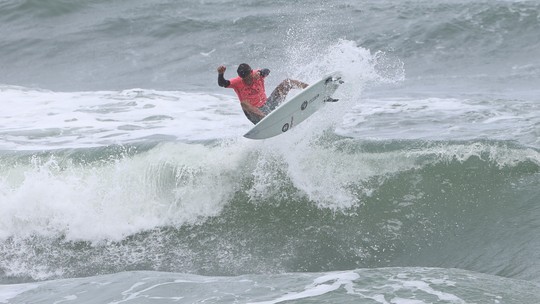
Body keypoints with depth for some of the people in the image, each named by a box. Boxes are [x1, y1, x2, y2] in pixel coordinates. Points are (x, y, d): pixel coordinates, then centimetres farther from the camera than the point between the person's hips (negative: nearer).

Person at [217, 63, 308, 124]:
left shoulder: (257, 74, -8)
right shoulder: (237, 82, -12)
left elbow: (267, 71, -28)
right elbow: (222, 83, -27)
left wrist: (260, 73, -50)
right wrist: (220, 74, -48)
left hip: (268, 105, 3)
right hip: (255, 112, -3)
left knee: (287, 82, -1)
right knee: (244, 103, -39)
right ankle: (265, 118, -57)